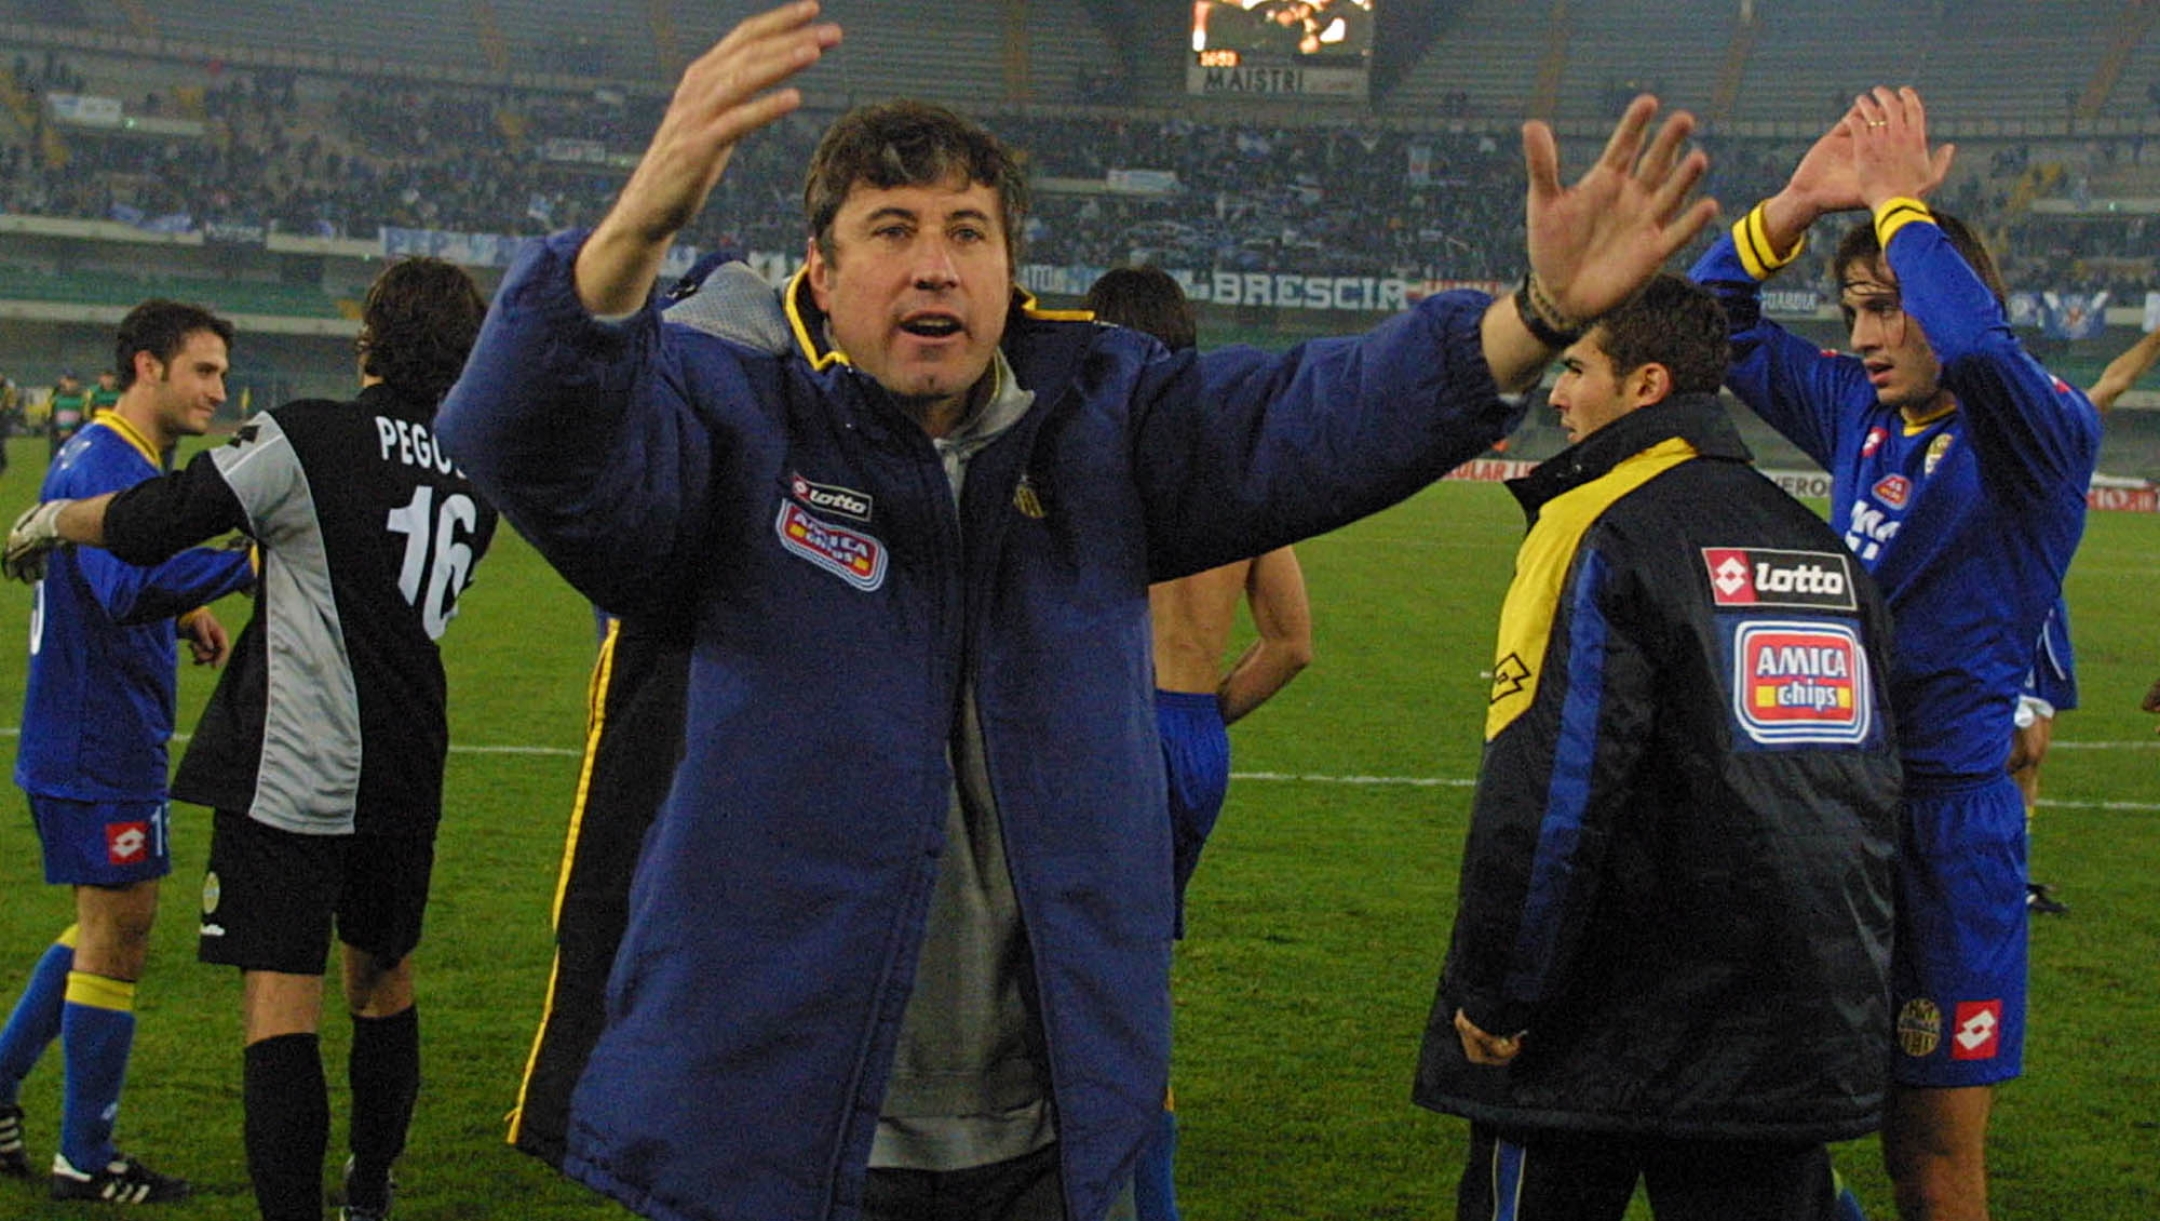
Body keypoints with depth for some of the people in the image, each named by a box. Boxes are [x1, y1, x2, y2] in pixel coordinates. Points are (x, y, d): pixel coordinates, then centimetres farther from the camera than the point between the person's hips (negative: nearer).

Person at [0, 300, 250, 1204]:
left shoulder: (95, 458, 14)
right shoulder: (111, 467, -19)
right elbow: (129, 586, -35)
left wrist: (182, 617, 10)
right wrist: (245, 564, -43)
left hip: (78, 743, 10)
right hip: (102, 747, -10)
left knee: (109, 924, 19)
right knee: (119, 931, -1)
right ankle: (85, 1161, 9)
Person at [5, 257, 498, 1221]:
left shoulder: (308, 442, -13)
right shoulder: (474, 477, 6)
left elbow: (145, 527, -9)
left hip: (290, 779, -6)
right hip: (407, 773, 6)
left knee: (279, 1008, -6)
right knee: (384, 981, 22)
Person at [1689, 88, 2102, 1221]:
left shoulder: (2040, 436, -11)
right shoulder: (1861, 413, 8)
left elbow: (1975, 343, -33)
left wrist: (1899, 202, -20)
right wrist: (1799, 202, 1)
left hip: (1944, 808, -6)